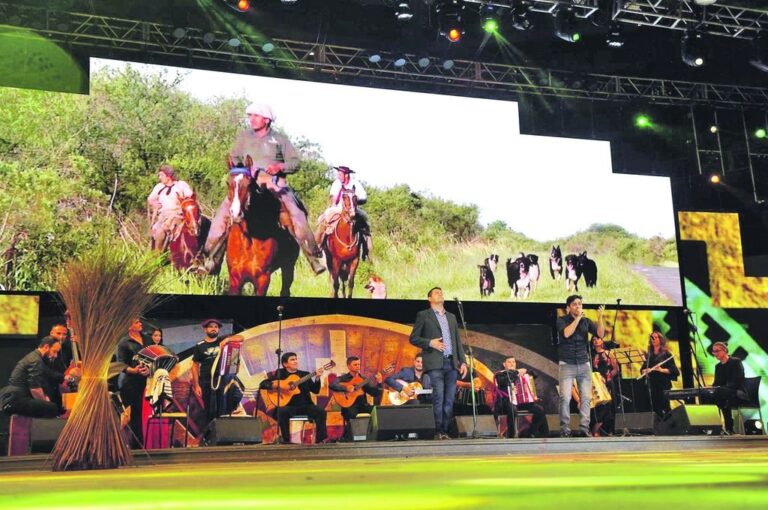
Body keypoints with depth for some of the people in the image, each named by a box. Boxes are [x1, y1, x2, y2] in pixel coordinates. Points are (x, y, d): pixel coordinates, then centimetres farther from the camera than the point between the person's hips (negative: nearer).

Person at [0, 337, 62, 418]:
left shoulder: (32, 357, 19)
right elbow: (35, 389, -19)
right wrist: (45, 400, -4)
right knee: (52, 408, -17)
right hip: (15, 401, -11)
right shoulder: (36, 360, -12)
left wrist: (44, 398, 10)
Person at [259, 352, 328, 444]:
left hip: (305, 405, 2)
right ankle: (286, 440, -22)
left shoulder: (305, 374, 15)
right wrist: (274, 385, -16)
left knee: (321, 412, -22)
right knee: (282, 412, -34)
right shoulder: (279, 373, 9)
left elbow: (315, 391, 7)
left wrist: (317, 378, -11)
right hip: (289, 405, -2)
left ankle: (321, 439, -19)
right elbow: (262, 384, 3)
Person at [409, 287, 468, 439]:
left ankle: (445, 431, 5)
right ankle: (438, 432, -8)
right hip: (435, 364, -5)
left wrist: (463, 361, 9)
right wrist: (430, 343, -13)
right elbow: (413, 338, 2)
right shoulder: (423, 315, 7)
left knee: (449, 400, 1)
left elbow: (458, 341, 19)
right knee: (438, 398, -12)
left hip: (452, 363, 5)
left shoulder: (451, 317, 22)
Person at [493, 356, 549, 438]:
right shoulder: (500, 374, 5)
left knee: (540, 409, -12)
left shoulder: (519, 373, 22)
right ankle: (510, 436, -27)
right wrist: (516, 372, -14)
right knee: (512, 409, -38)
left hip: (521, 402, 6)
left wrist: (525, 371, 2)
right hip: (506, 402, -5)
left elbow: (533, 374, 21)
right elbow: (503, 381, -18)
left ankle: (529, 434, 0)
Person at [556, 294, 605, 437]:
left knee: (586, 397, -3)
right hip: (566, 365, -3)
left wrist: (600, 317, -18)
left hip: (584, 365, 3)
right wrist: (578, 317, -15)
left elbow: (600, 334, -4)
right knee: (565, 398, -11)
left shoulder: (586, 321, 10)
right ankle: (565, 429, -5)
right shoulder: (562, 320, 2)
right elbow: (566, 333, -17)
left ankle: (584, 429, 2)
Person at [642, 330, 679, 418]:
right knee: (654, 409, 0)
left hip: (663, 384, -4)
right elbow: (642, 370, 15)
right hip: (651, 384, 4)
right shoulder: (648, 355, 14)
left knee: (664, 409, -8)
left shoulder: (666, 354, 1)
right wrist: (645, 371, -7)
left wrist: (662, 370, -20)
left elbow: (673, 370, -5)